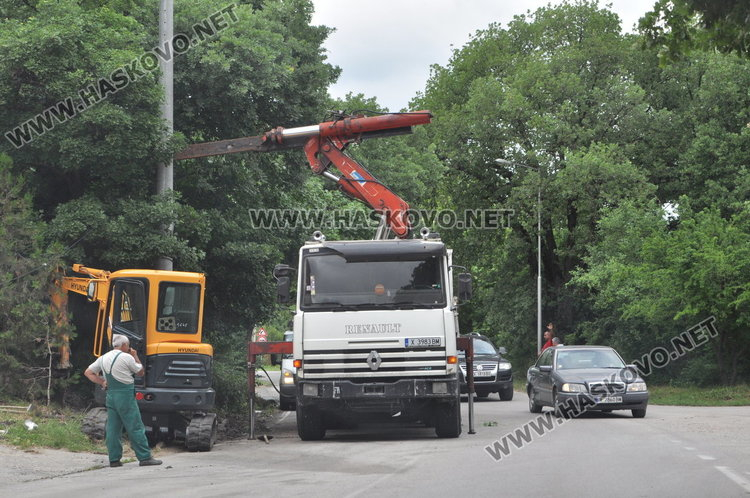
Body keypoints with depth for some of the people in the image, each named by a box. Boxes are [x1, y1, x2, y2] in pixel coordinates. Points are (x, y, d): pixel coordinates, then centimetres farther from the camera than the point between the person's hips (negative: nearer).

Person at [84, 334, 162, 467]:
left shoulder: (103, 358, 10)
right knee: (135, 428, -3)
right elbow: (140, 371, 3)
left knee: (112, 428, 8)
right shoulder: (126, 357, -8)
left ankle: (114, 459, 7)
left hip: (110, 395, 6)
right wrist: (135, 356, 14)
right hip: (126, 396, -6)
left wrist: (102, 382, 8)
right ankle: (145, 457, -3)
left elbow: (88, 373, 13)